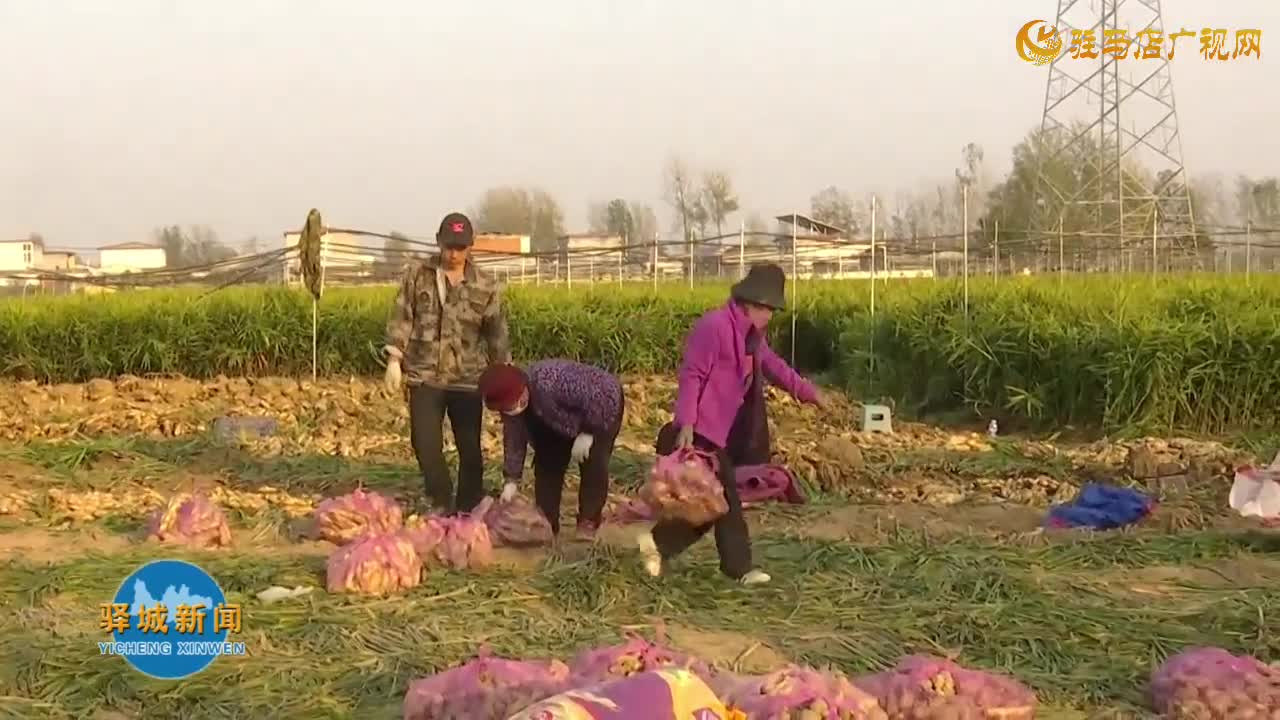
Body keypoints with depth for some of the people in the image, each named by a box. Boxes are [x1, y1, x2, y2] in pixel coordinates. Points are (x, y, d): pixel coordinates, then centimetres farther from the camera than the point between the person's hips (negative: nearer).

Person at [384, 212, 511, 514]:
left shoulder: (485, 288, 1)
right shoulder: (416, 274, 1)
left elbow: (497, 336, 5)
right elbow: (402, 318, 2)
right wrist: (394, 359, -6)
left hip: (467, 380, 0)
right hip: (424, 377, 0)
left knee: (470, 449, 5)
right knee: (426, 444, -6)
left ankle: (468, 512, 19)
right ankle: (443, 505, 14)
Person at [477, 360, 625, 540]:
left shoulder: (551, 382, -44)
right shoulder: (511, 403, -19)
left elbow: (597, 398, -36)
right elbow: (513, 441, -9)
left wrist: (587, 433, -28)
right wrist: (511, 481, -13)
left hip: (603, 408, -7)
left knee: (593, 463, -18)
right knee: (548, 463, 0)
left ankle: (588, 522, -10)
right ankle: (546, 523, 6)